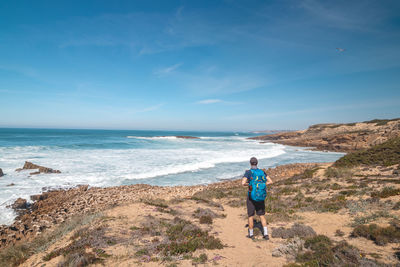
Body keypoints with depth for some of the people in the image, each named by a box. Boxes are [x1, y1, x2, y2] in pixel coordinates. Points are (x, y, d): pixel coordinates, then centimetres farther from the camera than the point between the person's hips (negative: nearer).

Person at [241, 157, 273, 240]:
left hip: (251, 196, -4)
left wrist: (249, 184, -3)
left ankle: (251, 234, 21)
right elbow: (270, 181, 3)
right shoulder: (262, 171, 1)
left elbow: (243, 183, -24)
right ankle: (266, 234, 9)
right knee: (262, 216, 15)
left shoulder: (248, 172, -13)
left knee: (251, 216, 11)